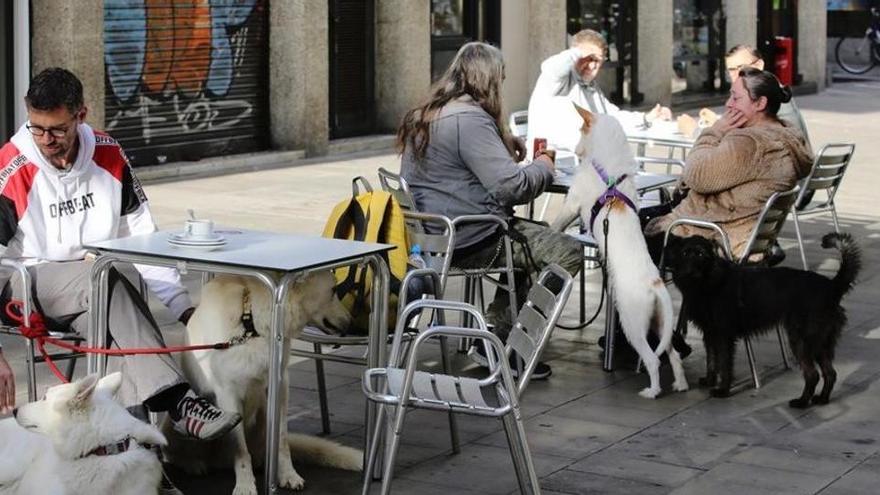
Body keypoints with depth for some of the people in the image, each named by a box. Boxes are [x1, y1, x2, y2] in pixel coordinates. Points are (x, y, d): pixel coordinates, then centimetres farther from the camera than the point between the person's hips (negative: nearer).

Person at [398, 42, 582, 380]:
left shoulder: (422, 117, 13)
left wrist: (507, 150, 18)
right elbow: (509, 185, -22)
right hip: (470, 242, -10)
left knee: (531, 237, 27)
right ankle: (494, 343, 0)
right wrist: (544, 166, -2)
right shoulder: (469, 119, -18)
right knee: (568, 253, -6)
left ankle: (493, 335, 22)